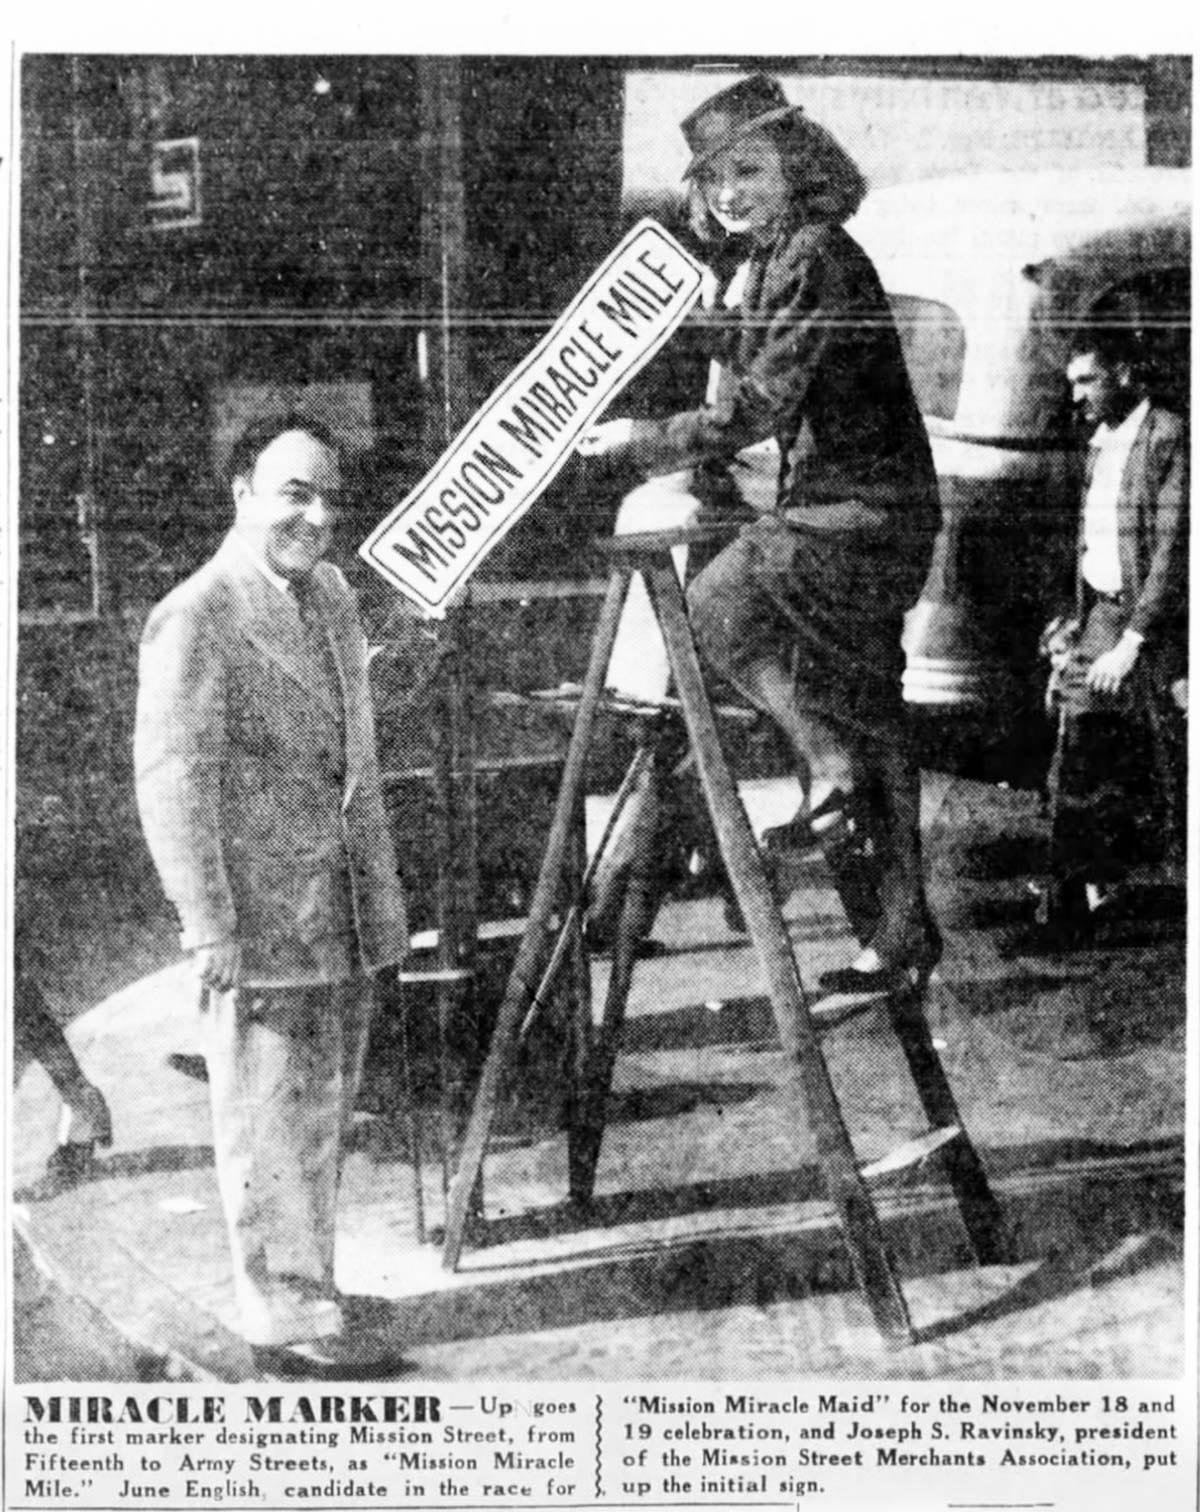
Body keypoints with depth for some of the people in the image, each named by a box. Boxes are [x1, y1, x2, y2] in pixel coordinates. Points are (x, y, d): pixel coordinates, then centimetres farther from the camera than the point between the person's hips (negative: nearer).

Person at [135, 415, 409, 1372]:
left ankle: (308, 1293, 32)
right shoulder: (194, 618, -14)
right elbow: (171, 783, -17)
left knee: (325, 1116, 18)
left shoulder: (332, 594, 12)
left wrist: (384, 889, 17)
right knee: (271, 1122, 1)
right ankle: (287, 1319, 13)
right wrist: (209, 928, -19)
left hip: (344, 918, 8)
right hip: (259, 923, -8)